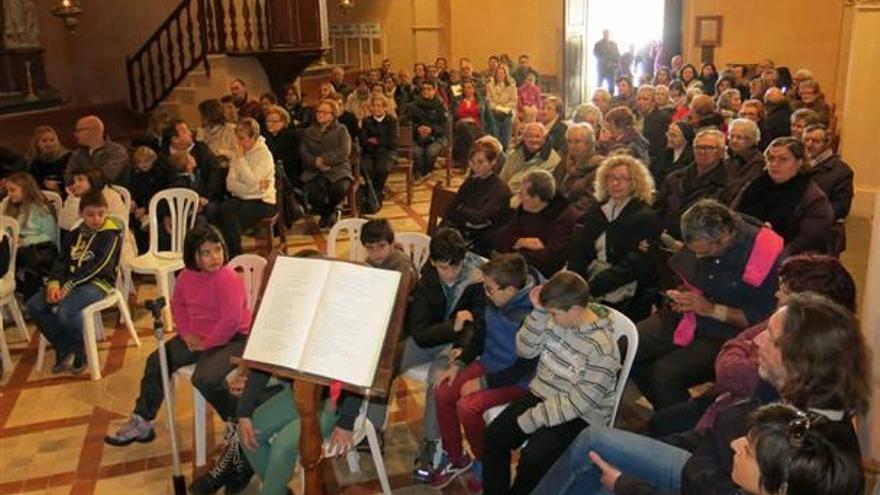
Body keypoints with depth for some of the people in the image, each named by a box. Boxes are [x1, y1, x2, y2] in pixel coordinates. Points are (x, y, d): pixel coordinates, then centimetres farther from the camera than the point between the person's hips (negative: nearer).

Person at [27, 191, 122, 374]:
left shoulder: (110, 235, -6)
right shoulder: (75, 234, 16)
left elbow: (98, 267, -16)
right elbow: (61, 261, 9)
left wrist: (69, 286, -22)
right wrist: (54, 283, -11)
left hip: (98, 282, -7)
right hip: (70, 281, 7)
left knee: (65, 311, -31)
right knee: (34, 305, -11)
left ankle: (80, 352, -5)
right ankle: (64, 349, 2)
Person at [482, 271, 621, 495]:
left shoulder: (602, 348, -24)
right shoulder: (557, 319, -6)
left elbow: (578, 403, -22)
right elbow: (525, 350, 1)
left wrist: (530, 420, -19)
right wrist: (538, 312, -14)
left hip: (579, 415, -6)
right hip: (541, 394, 6)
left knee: (533, 458, -24)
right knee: (494, 436, -11)